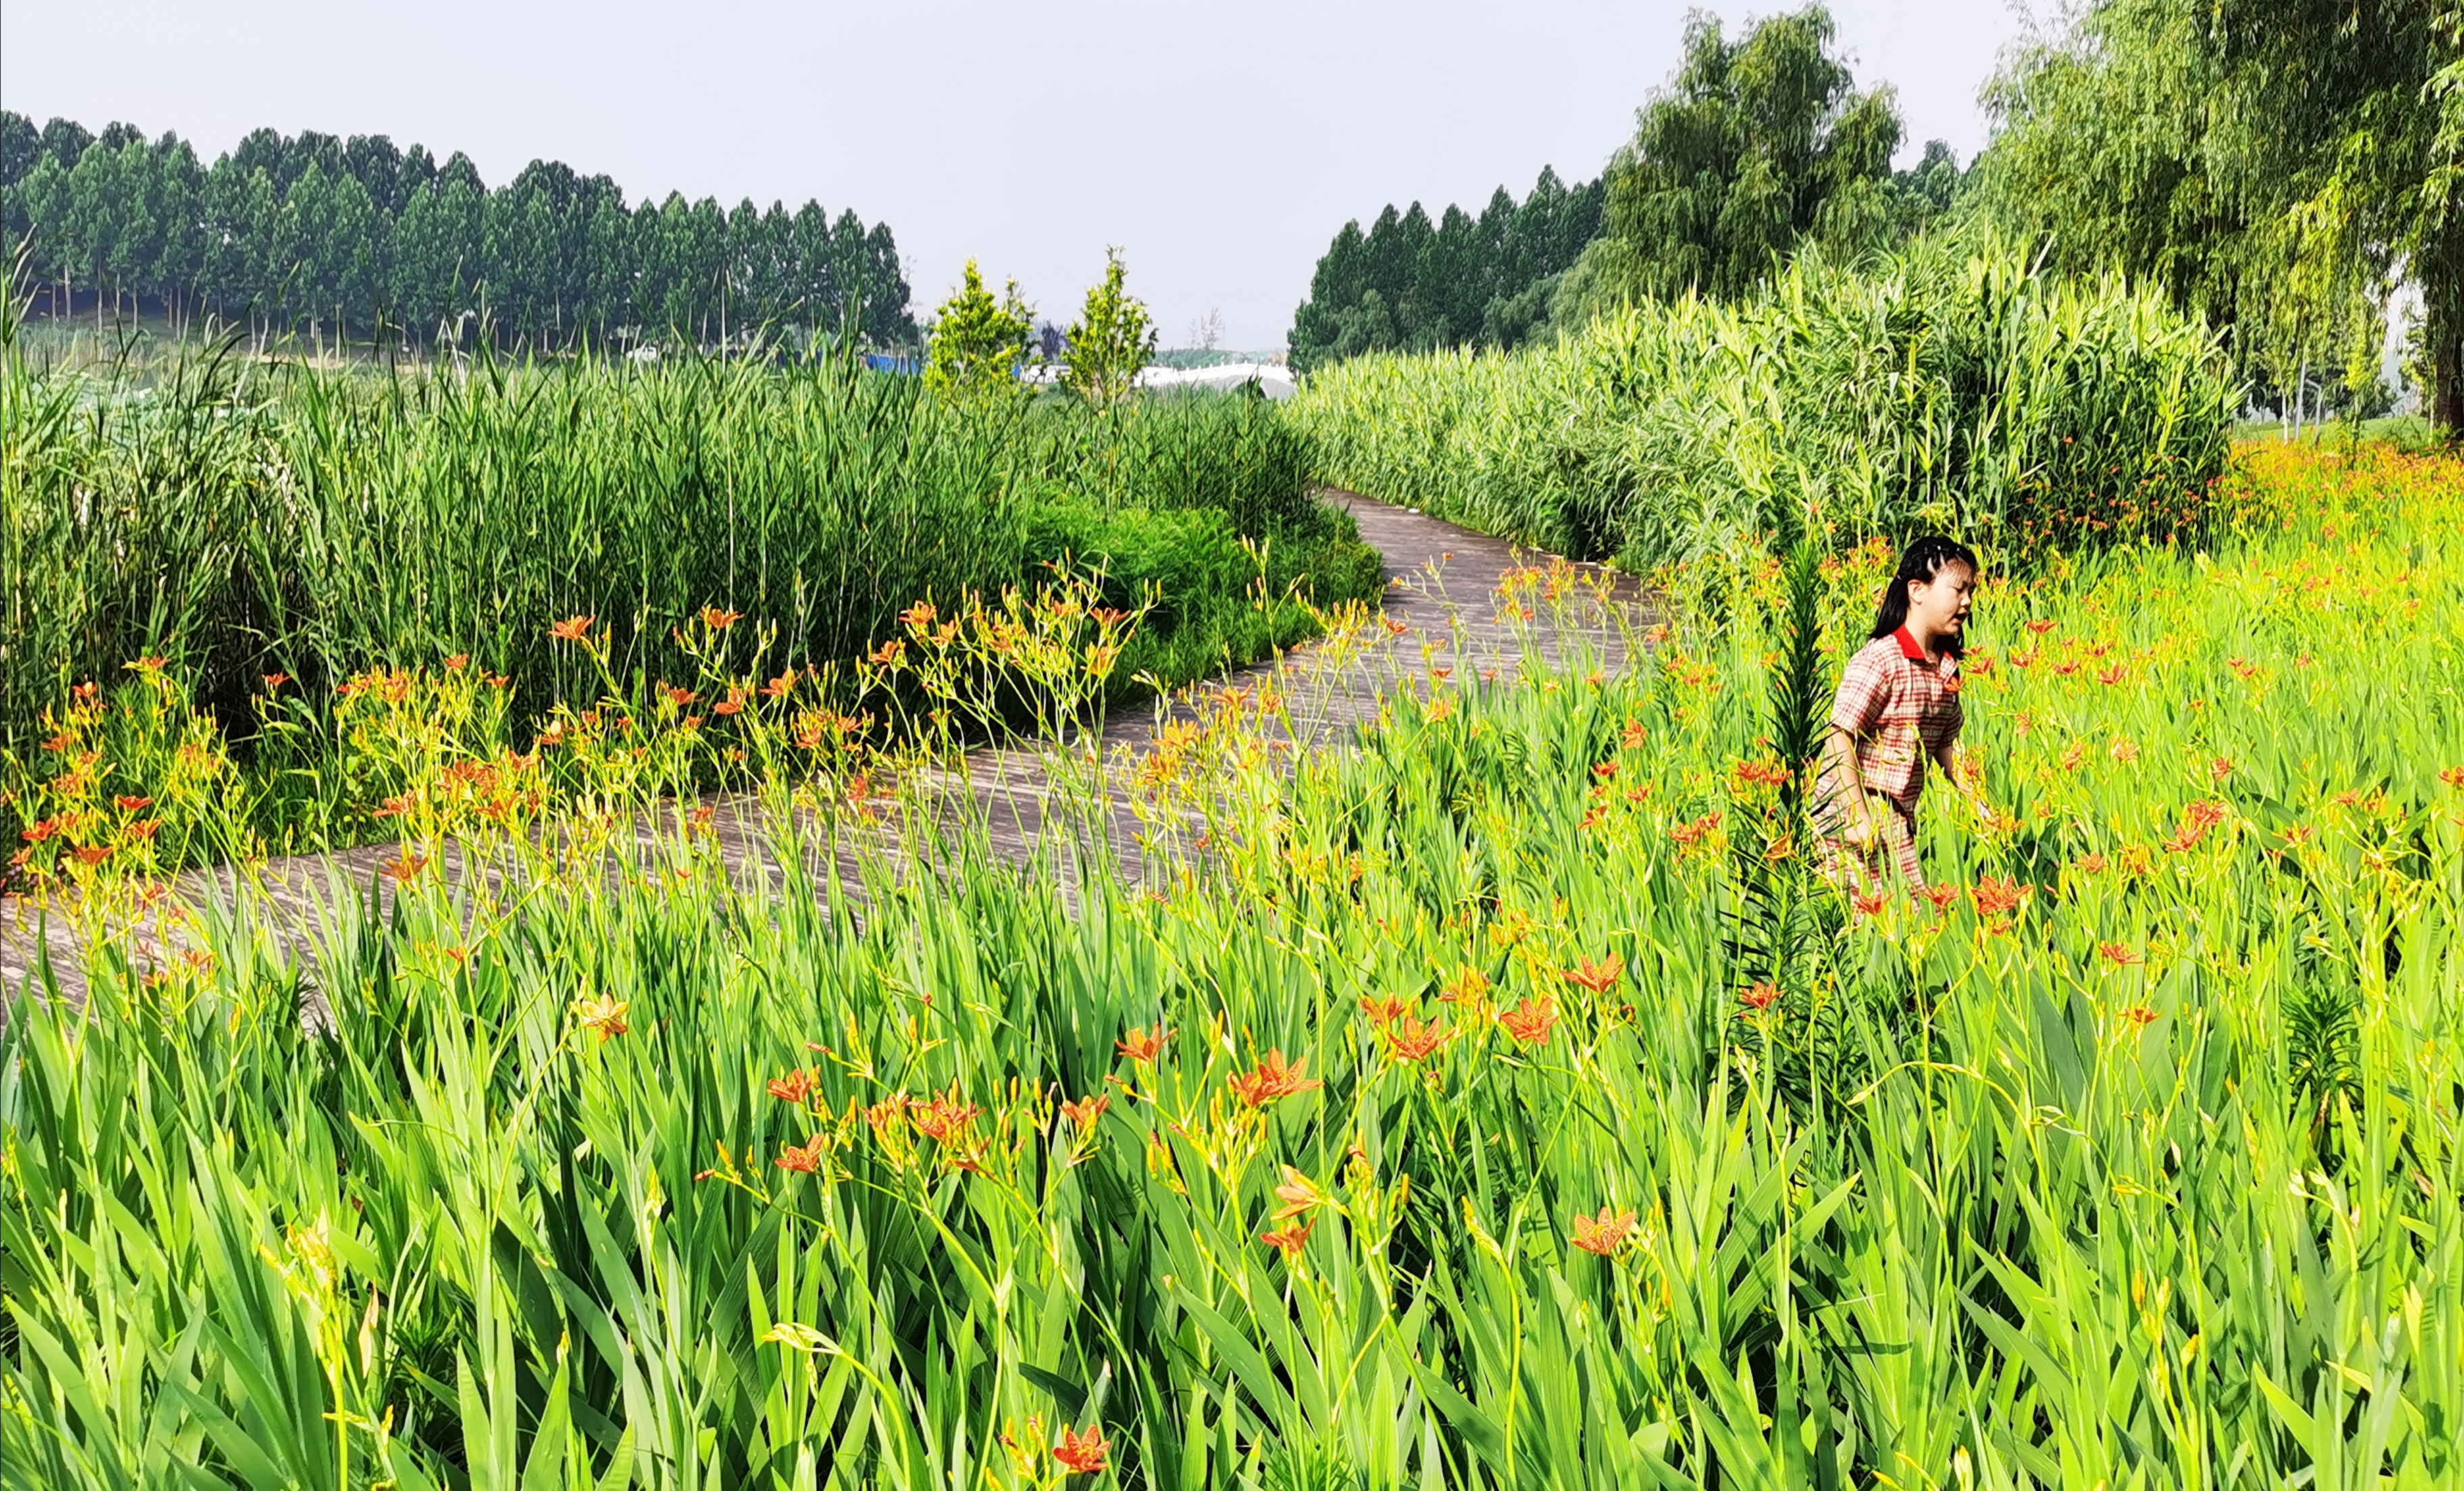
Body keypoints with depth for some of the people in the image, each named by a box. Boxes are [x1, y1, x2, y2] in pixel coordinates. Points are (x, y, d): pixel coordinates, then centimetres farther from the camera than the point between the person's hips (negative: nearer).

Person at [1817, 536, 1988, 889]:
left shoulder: (1946, 668, 8)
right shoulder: (1879, 661, -17)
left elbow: (1945, 745, 20)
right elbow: (1839, 740, -19)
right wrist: (1858, 818, -22)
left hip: (1900, 817, 8)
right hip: (1855, 811, -8)